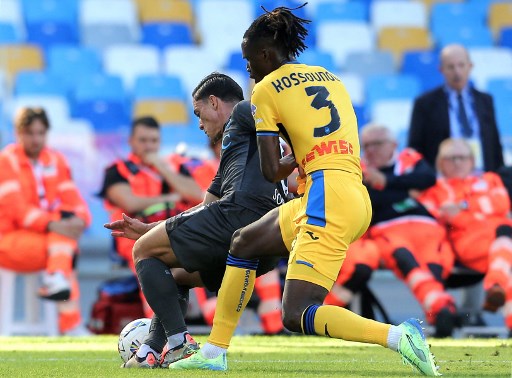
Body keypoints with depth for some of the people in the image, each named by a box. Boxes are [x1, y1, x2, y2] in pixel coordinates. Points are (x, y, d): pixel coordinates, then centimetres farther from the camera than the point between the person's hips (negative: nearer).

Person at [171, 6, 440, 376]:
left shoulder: (266, 90, 2)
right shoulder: (331, 79, 22)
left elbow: (272, 172, 0)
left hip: (328, 198, -9)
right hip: (357, 196, 9)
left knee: (296, 315, -11)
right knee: (244, 241, 23)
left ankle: (399, 336, -25)